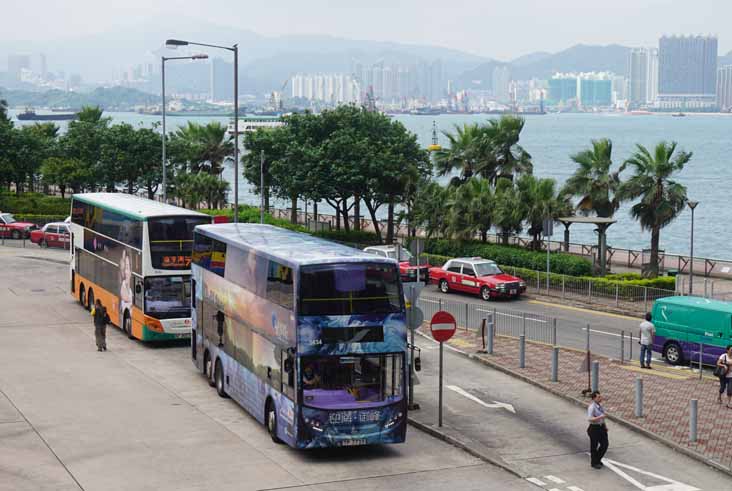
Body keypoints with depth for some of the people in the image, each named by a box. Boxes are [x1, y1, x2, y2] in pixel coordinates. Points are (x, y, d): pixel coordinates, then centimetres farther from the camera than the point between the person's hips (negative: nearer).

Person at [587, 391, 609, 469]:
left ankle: (597, 459, 32)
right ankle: (594, 463, 24)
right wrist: (600, 417, -37)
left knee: (605, 444, 10)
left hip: (601, 427, 8)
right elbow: (589, 419, -28)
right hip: (594, 428, -8)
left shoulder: (600, 405, 5)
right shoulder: (592, 407, -21)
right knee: (594, 446, 7)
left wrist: (605, 426, 17)